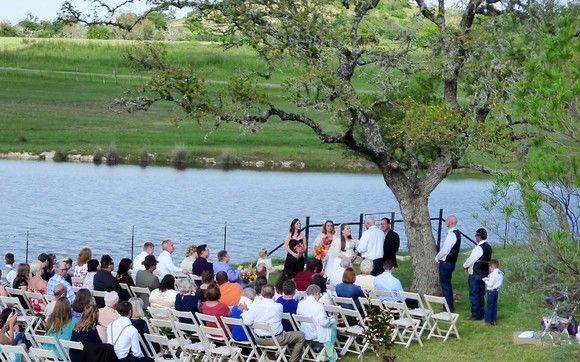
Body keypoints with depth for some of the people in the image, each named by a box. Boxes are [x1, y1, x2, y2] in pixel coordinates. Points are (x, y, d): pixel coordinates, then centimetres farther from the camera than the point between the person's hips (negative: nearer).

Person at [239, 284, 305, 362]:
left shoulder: (254, 305, -12)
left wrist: (244, 311, 5)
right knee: (301, 336, 12)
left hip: (259, 340, 4)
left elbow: (247, 322, -13)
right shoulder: (278, 306, -13)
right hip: (276, 339, -4)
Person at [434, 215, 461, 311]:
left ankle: (448, 307, 1)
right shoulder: (457, 233, 10)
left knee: (445, 285, -3)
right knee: (447, 284, 18)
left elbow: (445, 250, -22)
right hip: (451, 261, 10)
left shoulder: (452, 235, -21)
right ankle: (450, 306, 26)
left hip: (446, 263, -10)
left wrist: (437, 258, -6)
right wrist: (439, 257, 14)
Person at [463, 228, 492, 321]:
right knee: (481, 294, 17)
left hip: (475, 275, -9)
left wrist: (465, 266, 5)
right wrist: (468, 266, 14)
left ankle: (476, 315, 2)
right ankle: (481, 313, 23)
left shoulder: (479, 248, -20)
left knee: (474, 295, -1)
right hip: (484, 273, 9)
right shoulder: (488, 247, 8)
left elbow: (471, 259, -15)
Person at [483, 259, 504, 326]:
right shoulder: (501, 273, 6)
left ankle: (488, 321, 2)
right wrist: (488, 279, 9)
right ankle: (494, 321, 21)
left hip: (491, 291, -9)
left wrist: (486, 280, -2)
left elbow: (490, 284, -22)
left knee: (490, 306, -2)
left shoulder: (493, 274, -21)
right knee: (494, 306, 16)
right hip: (496, 291, 9)